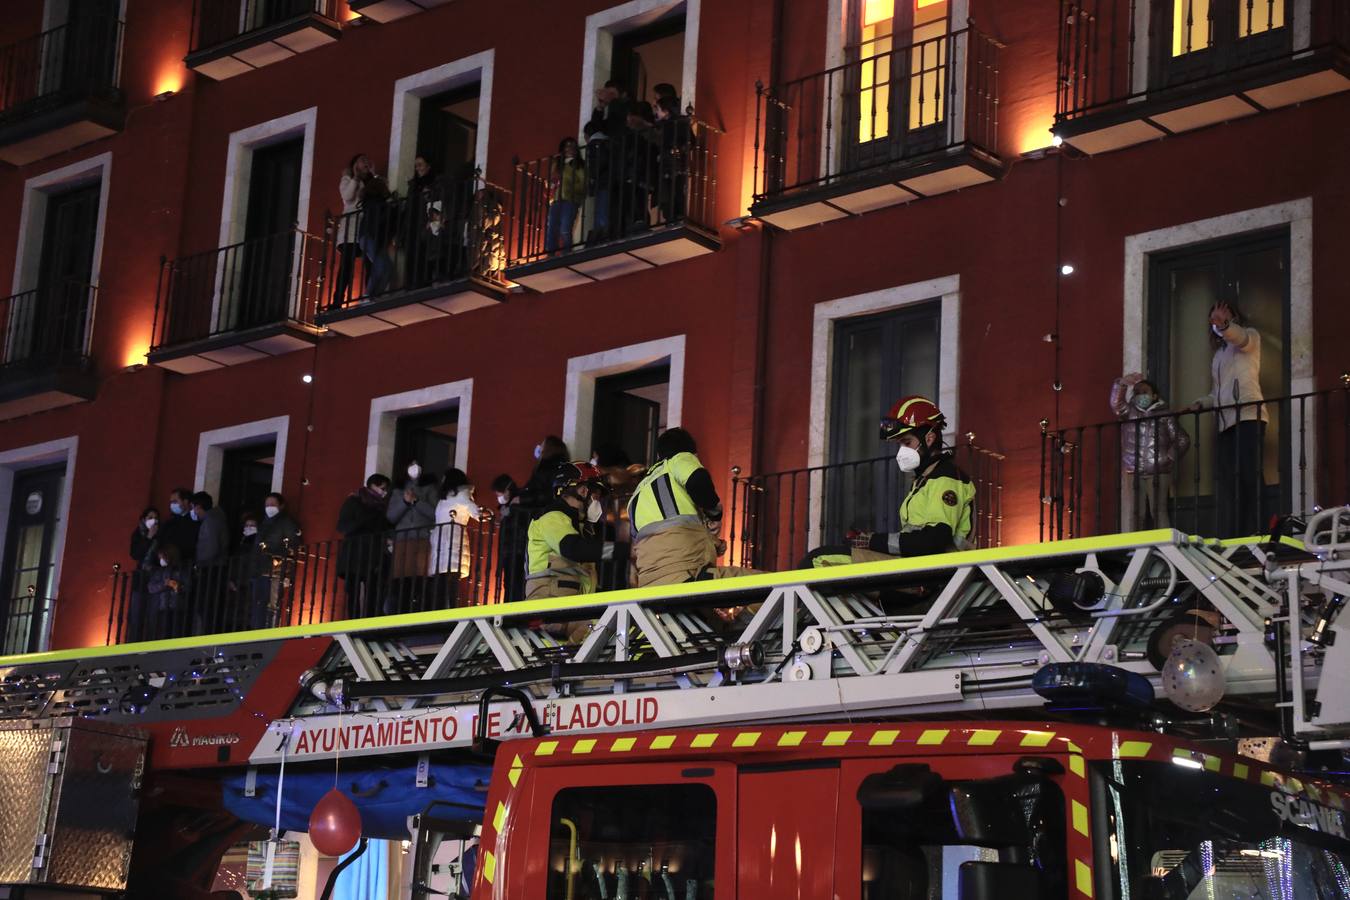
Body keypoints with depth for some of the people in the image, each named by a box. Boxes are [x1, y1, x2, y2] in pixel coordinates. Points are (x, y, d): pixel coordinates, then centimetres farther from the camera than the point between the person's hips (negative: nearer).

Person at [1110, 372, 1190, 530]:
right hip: (1135, 472, 3)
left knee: (1158, 512, -10)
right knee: (1138, 514, 3)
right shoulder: (1131, 413, 15)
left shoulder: (1164, 415, 7)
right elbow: (1116, 404, -4)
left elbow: (1182, 439, 4)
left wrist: (1170, 458, -6)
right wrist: (1122, 383, -14)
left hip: (1158, 471, -3)